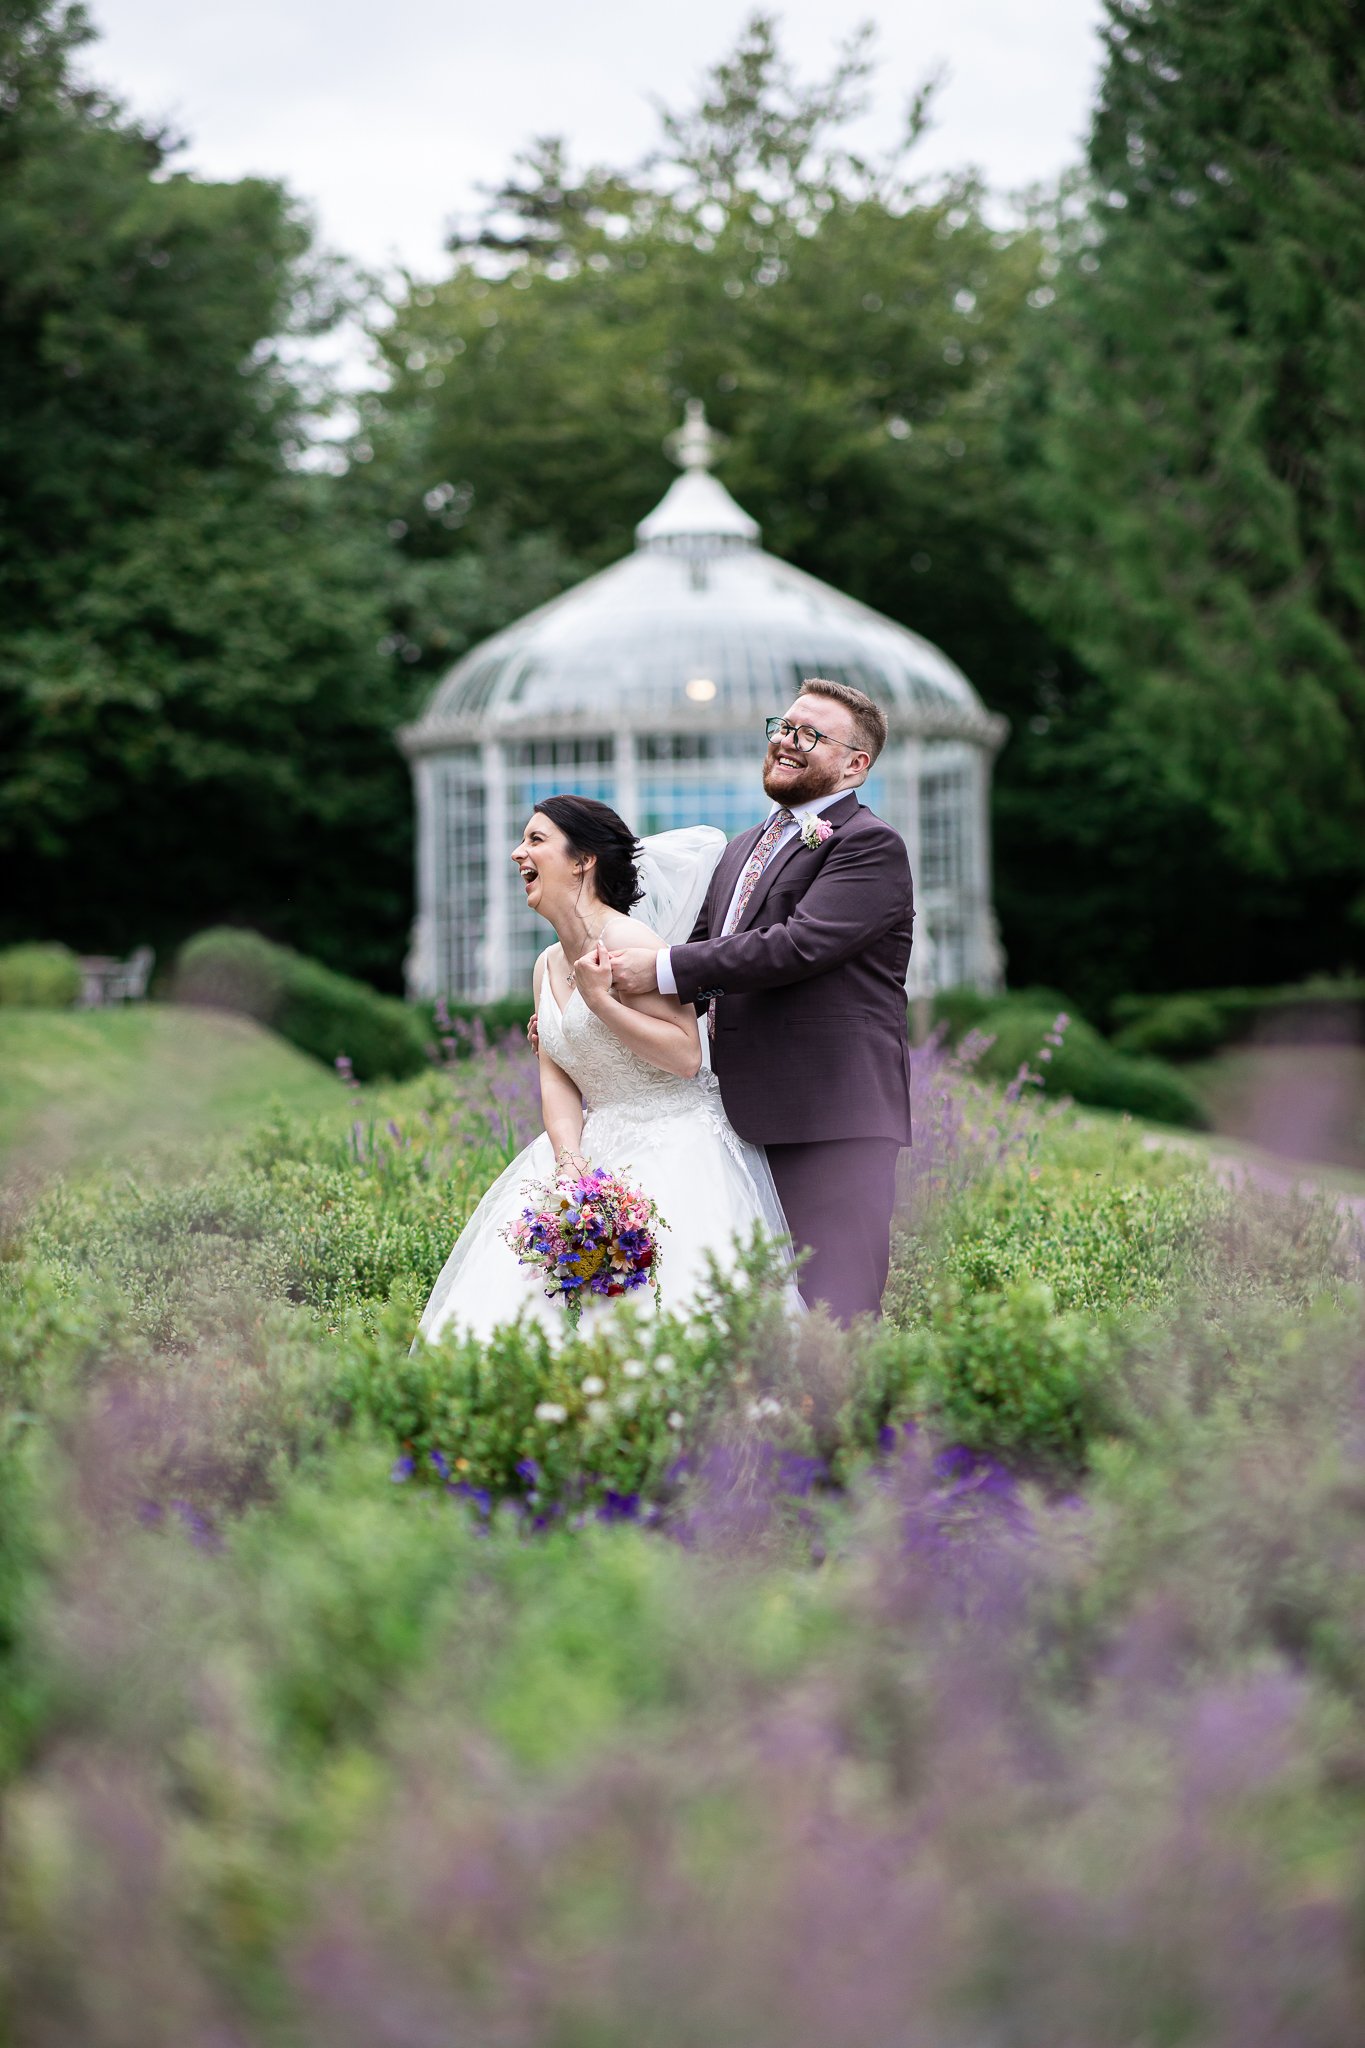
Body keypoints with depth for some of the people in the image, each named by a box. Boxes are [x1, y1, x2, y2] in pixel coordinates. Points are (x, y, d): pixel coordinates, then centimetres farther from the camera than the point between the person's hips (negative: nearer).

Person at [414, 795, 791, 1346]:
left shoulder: (627, 941, -14)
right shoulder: (548, 964, 11)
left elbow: (687, 1056, -19)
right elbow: (556, 1079, 8)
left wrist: (600, 1001, -23)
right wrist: (568, 1157, -10)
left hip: (676, 1147, -8)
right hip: (598, 1150, 8)